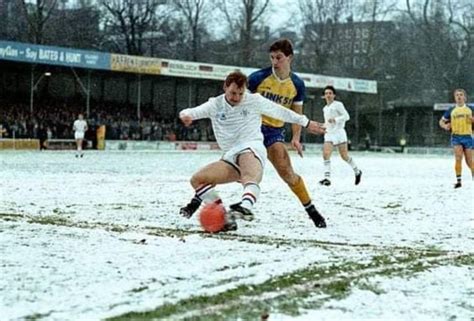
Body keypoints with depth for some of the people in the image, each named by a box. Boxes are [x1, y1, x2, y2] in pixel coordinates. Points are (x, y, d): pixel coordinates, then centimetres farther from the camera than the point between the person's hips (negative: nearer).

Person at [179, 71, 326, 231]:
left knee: (250, 176, -39)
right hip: (230, 157, 5)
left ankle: (245, 207, -70)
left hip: (252, 148, -5)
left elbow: (281, 112, 18)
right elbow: (193, 112, -1)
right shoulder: (215, 105, 11)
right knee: (197, 179, -11)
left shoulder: (254, 100, 9)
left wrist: (306, 123, 22)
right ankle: (224, 217, -17)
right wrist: (186, 115, -26)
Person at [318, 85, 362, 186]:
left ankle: (357, 171, 24)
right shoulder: (325, 108, 18)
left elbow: (346, 116, -12)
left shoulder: (338, 104, -4)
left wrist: (335, 120, -23)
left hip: (339, 133, -5)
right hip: (329, 134, 6)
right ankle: (327, 178, -21)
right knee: (326, 154, -15)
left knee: (344, 156, 0)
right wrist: (324, 126, 14)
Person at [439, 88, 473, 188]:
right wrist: (445, 126, -8)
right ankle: (458, 181, -15)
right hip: (456, 137, 0)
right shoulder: (451, 110, 7)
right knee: (458, 158, -16)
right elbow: (441, 121, 14)